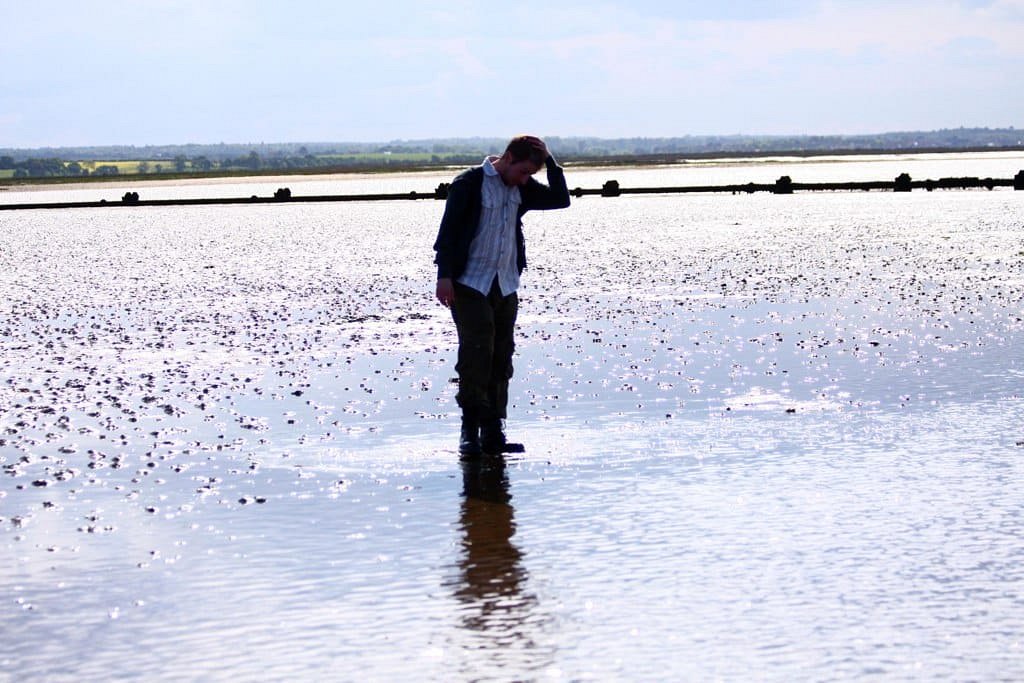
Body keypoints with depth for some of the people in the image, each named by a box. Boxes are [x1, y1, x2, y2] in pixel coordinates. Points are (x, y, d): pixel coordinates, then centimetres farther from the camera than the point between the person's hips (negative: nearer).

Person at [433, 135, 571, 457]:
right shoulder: (469, 183, -9)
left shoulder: (521, 188, 10)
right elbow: (448, 230, -10)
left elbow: (560, 199, 11)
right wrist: (444, 276, -16)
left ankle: (493, 433, 9)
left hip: (506, 286, 6)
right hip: (470, 285, -6)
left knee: (501, 358, 5)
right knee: (476, 352, -13)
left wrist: (550, 162, -1)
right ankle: (470, 430, -10)